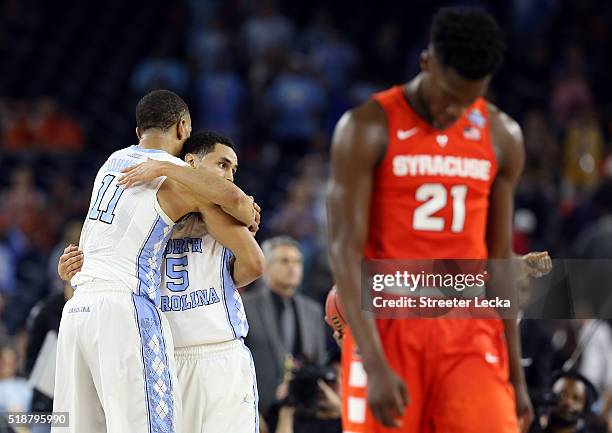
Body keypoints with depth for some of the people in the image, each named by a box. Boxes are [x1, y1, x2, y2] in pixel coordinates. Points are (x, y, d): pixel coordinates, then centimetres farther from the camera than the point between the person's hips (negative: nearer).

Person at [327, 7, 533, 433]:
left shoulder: (503, 138, 8)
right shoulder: (367, 129, -6)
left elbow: (500, 258, 14)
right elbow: (345, 250, -11)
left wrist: (516, 374, 12)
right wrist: (376, 365, -20)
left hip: (471, 334, 3)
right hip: (388, 329, -3)